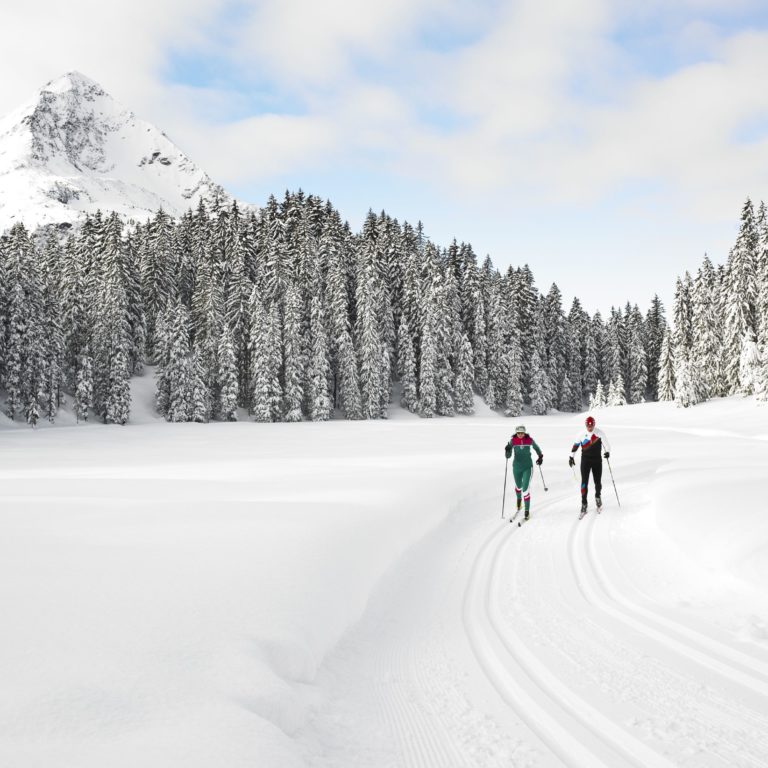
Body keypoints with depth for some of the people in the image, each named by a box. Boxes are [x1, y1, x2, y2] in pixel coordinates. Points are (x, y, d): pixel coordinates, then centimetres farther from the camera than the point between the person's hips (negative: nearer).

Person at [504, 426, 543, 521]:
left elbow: (536, 447, 12)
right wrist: (507, 450, -33)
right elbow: (508, 456, -14)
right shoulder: (513, 441, -12)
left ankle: (527, 511, -5)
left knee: (526, 488, -12)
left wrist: (540, 457, 17)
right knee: (518, 486, 21)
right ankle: (519, 498, 55)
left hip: (527, 467, -2)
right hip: (516, 467, 2)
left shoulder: (529, 440, -11)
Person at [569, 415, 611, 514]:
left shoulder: (600, 433, -5)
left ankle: (597, 497, 37)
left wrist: (607, 452, -29)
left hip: (597, 461, 0)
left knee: (598, 482, 6)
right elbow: (576, 445, 12)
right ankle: (584, 504, -3)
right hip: (585, 460, 0)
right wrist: (571, 456, 15)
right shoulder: (582, 435, 0)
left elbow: (606, 443, -10)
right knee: (584, 482, -7)